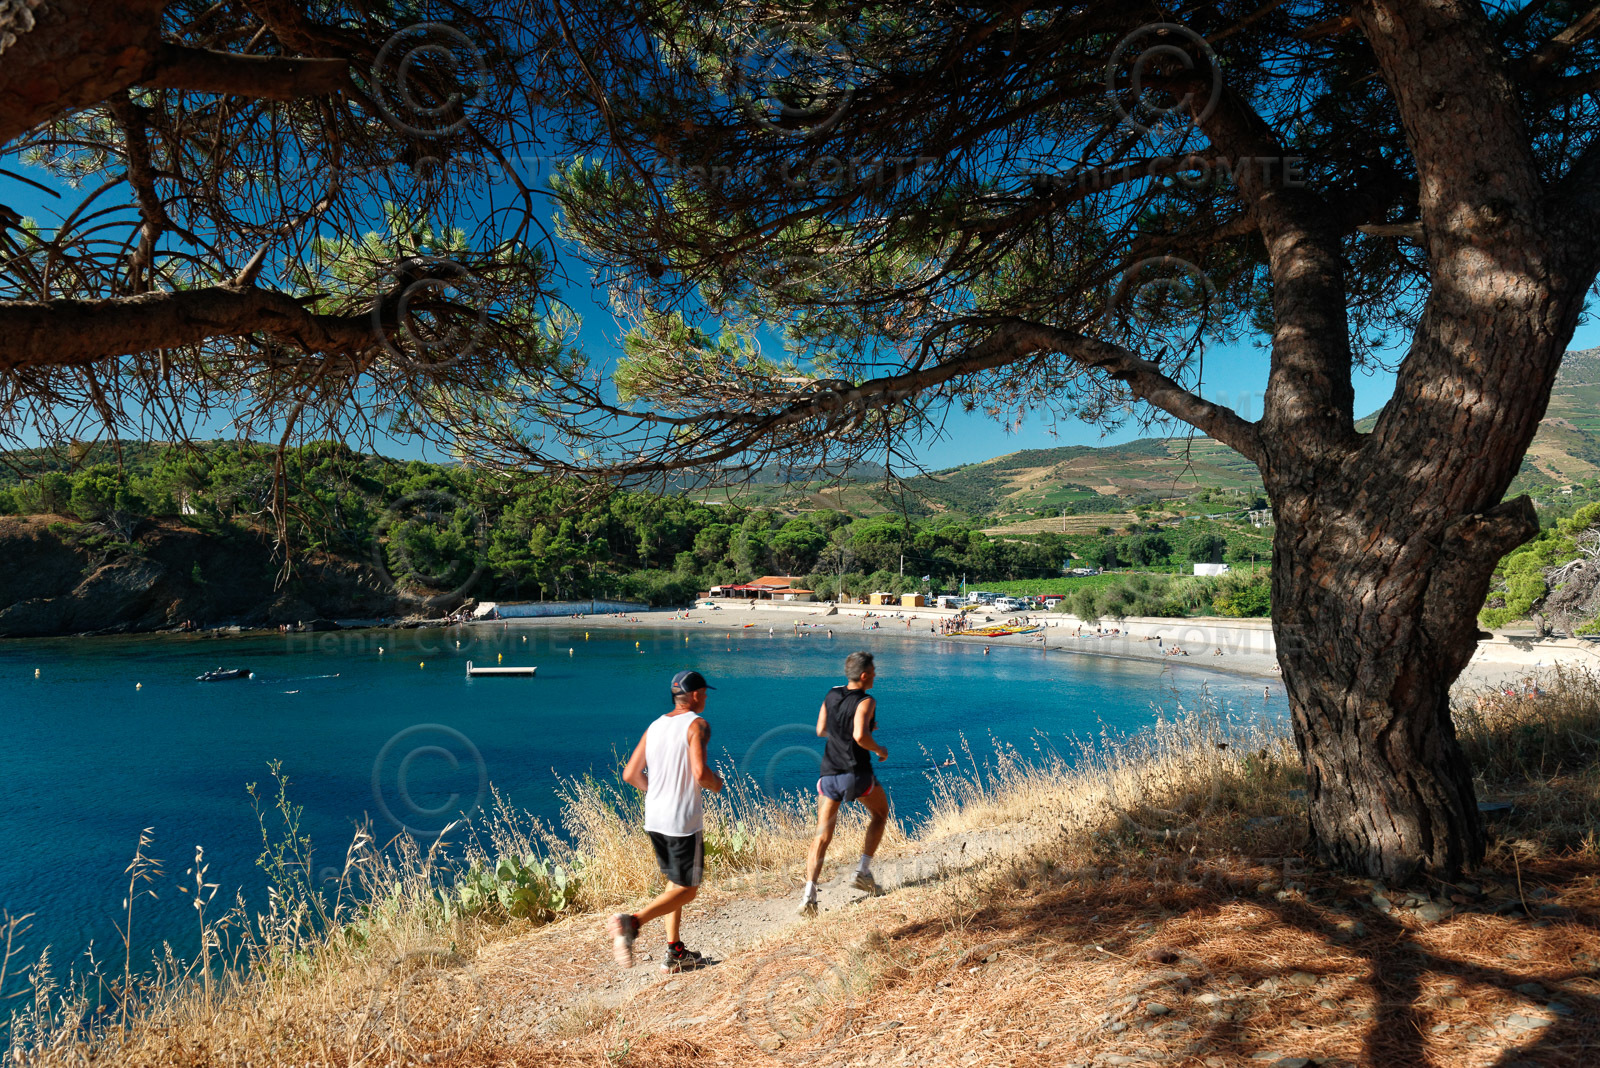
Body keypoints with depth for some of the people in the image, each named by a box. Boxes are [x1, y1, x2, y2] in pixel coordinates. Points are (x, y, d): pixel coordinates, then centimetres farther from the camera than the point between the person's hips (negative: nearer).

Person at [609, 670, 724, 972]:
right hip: (684, 821, -7)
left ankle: (675, 952, 23)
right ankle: (632, 921, -15)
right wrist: (715, 784, -2)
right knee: (686, 890, 3)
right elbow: (700, 773, -23)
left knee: (675, 883, 20)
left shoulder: (655, 726, 10)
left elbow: (630, 774, 8)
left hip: (654, 819, 7)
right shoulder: (697, 724, -10)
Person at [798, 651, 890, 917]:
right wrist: (880, 750, -8)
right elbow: (860, 737, -26)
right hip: (857, 774, -5)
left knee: (822, 835, 7)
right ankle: (863, 870, 15)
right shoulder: (866, 701, -12)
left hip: (829, 774, 5)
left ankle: (809, 893, -5)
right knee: (880, 814, 23)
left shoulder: (832, 695, 8)